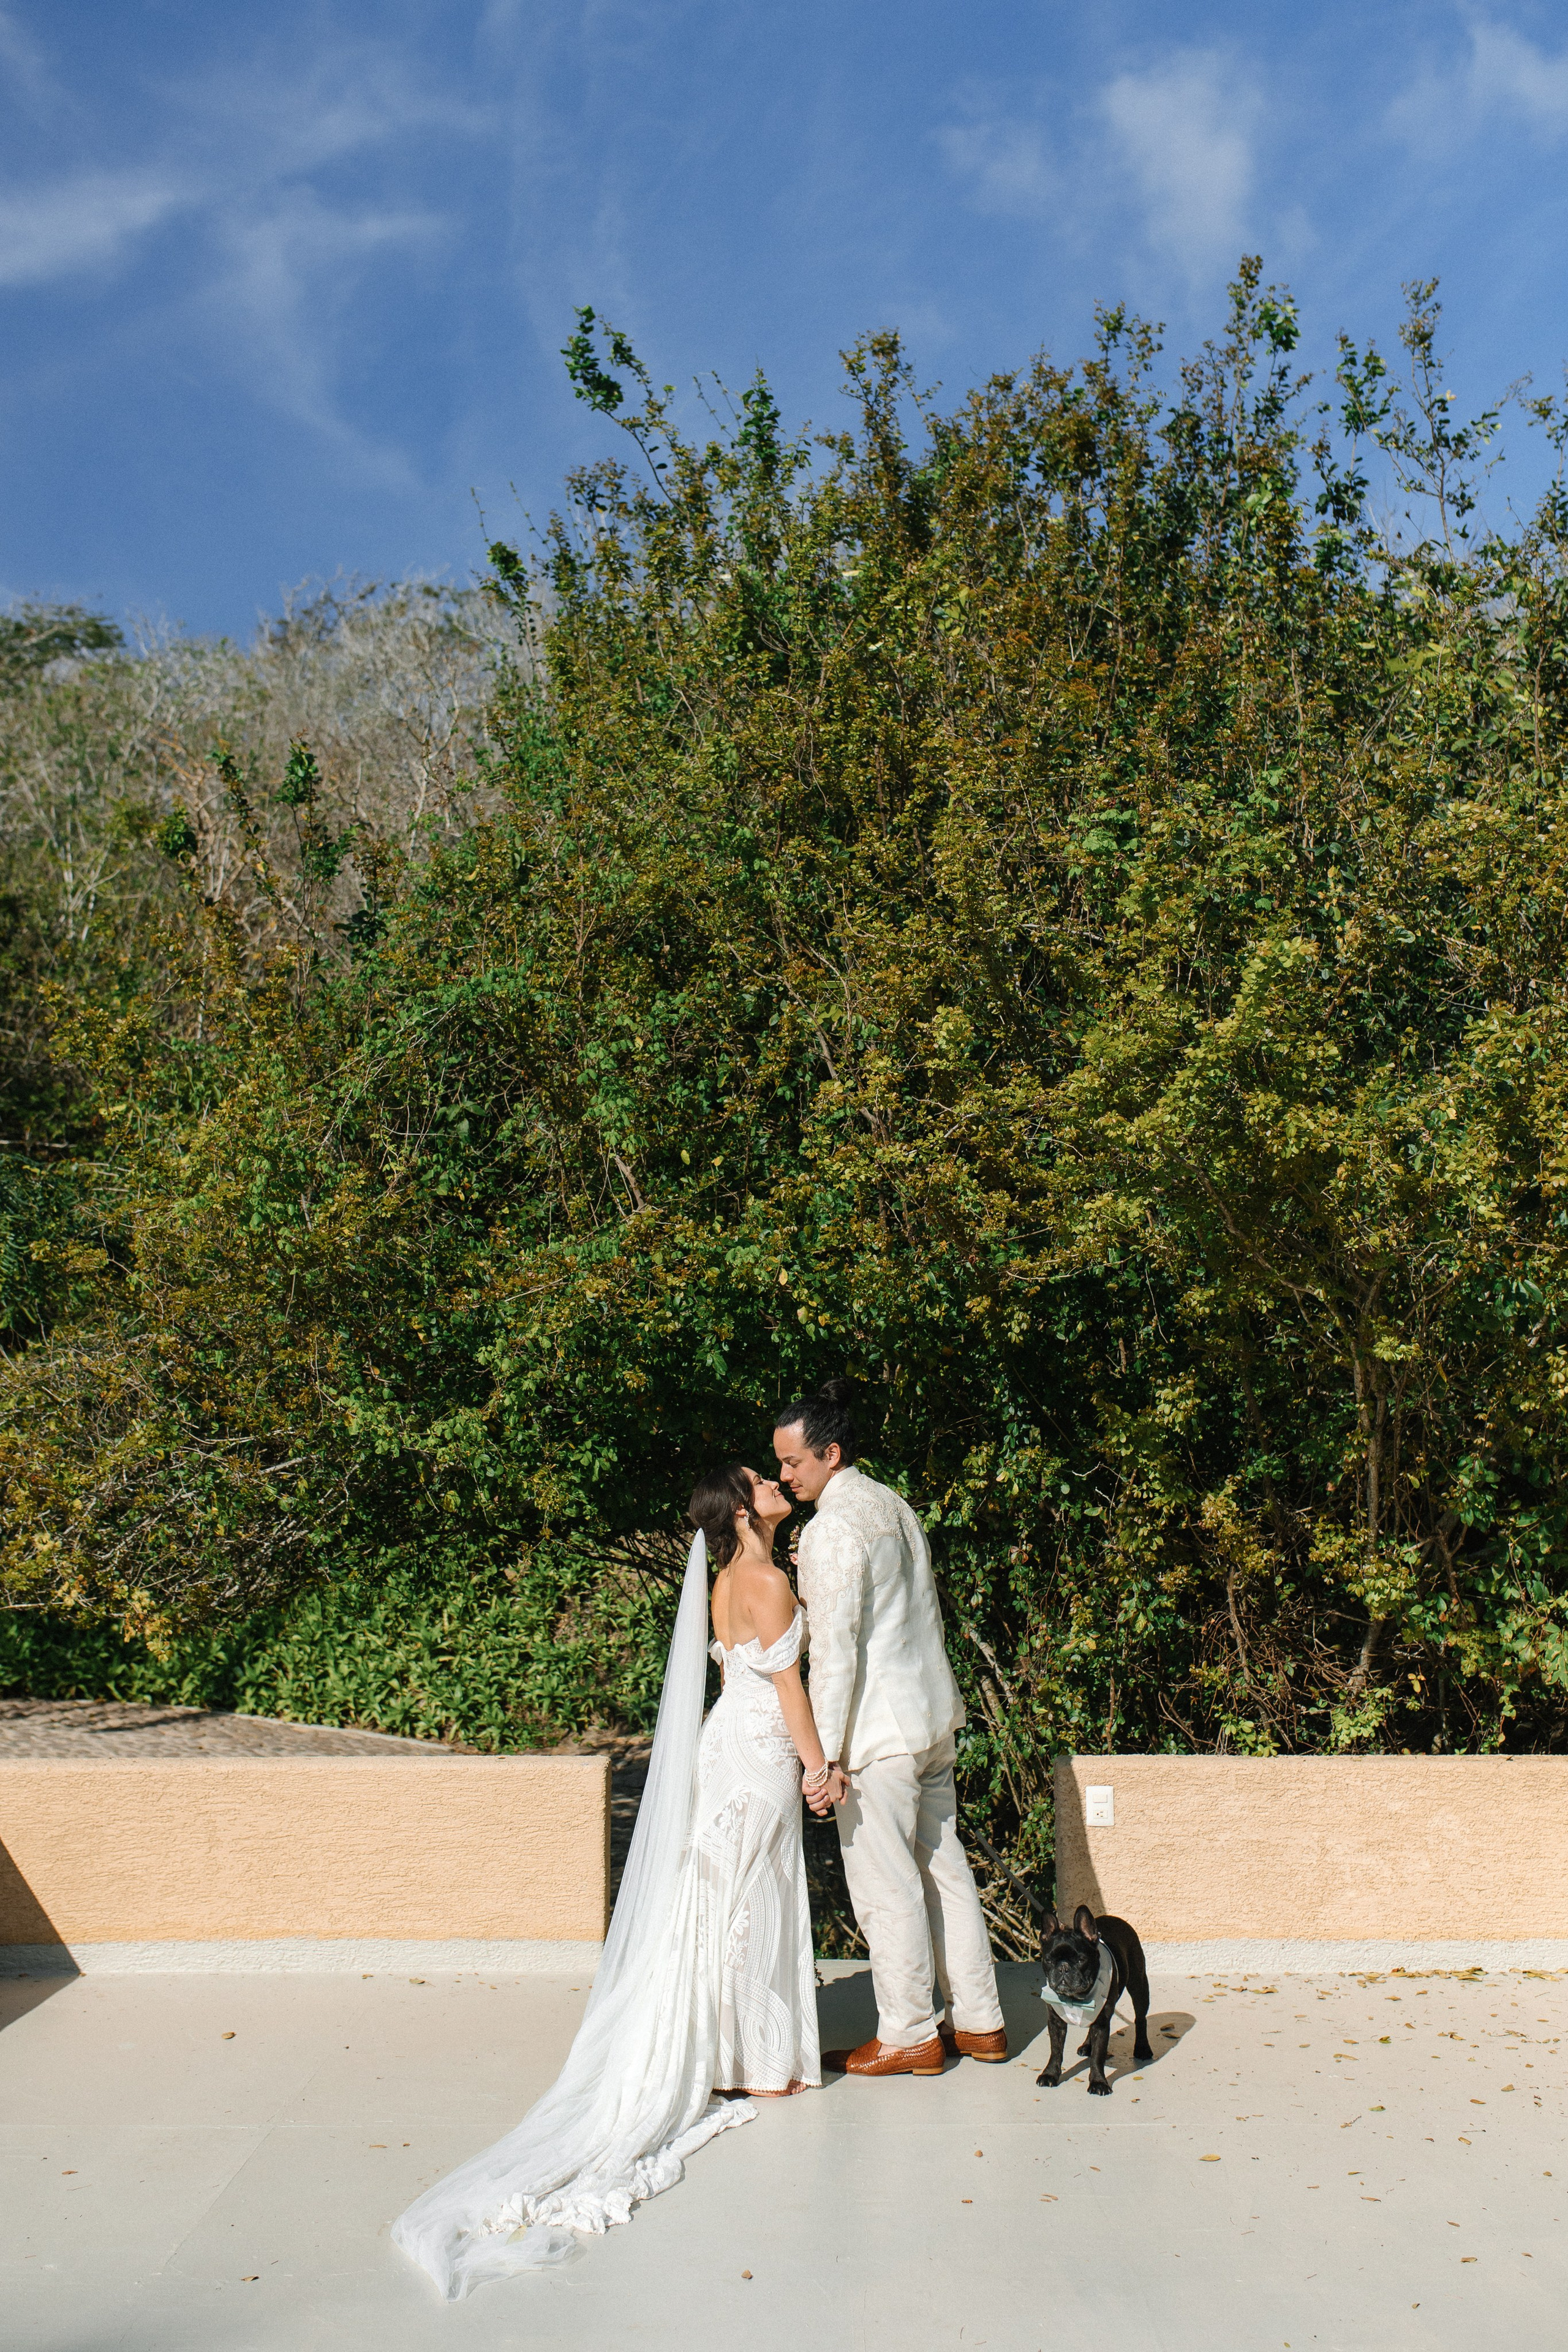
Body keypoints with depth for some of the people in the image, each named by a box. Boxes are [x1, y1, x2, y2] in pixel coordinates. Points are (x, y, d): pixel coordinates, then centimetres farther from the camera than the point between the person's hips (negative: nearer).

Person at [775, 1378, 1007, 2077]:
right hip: (933, 1715, 9)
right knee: (943, 1868, 15)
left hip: (879, 1730, -9)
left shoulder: (831, 1528, -17)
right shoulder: (895, 1504, 11)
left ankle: (908, 2035, 14)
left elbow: (835, 1648, -20)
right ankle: (978, 2021, 24)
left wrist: (826, 1754, -18)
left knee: (886, 1885, 3)